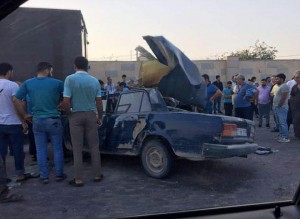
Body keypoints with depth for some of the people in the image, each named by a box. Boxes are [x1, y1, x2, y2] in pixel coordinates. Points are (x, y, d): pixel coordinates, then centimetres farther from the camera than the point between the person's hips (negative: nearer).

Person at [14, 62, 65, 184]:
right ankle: (59, 175, 18)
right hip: (53, 120, -2)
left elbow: (17, 100, -2)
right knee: (57, 148, 10)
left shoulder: (27, 83, 2)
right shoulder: (56, 83, -6)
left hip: (37, 120, 3)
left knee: (41, 150, 10)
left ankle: (44, 177, 16)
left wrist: (25, 115, 6)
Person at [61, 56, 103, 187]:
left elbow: (66, 102, -14)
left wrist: (67, 109, 7)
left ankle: (78, 179, 7)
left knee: (77, 149, 3)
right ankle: (97, 175, 18)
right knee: (94, 147, 11)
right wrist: (100, 118, 14)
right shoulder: (94, 81, 0)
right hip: (91, 115, 2)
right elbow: (99, 103, 2)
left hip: (76, 116, -2)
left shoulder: (70, 79, -9)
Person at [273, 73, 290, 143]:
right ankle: (281, 136, 22)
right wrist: (276, 106, 13)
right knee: (280, 123, 15)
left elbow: (283, 98, -21)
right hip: (277, 108, 11)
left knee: (283, 123, -10)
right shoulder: (280, 86, 18)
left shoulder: (284, 86, -14)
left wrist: (279, 106, -16)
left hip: (281, 108, -11)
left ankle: (285, 138, -7)